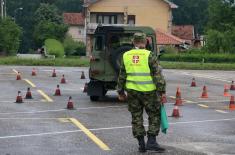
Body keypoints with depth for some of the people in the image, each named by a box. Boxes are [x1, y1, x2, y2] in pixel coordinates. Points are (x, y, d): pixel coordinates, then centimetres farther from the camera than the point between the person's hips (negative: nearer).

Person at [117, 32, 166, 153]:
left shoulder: (126, 56, 6)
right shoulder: (149, 55, -7)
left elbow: (122, 76, 11)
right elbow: (157, 74, -10)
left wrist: (121, 92, 19)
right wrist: (162, 91, -7)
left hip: (132, 90, 4)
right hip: (148, 91, -4)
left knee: (136, 117, 11)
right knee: (154, 116, 7)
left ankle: (141, 144, 11)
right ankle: (151, 142, -1)